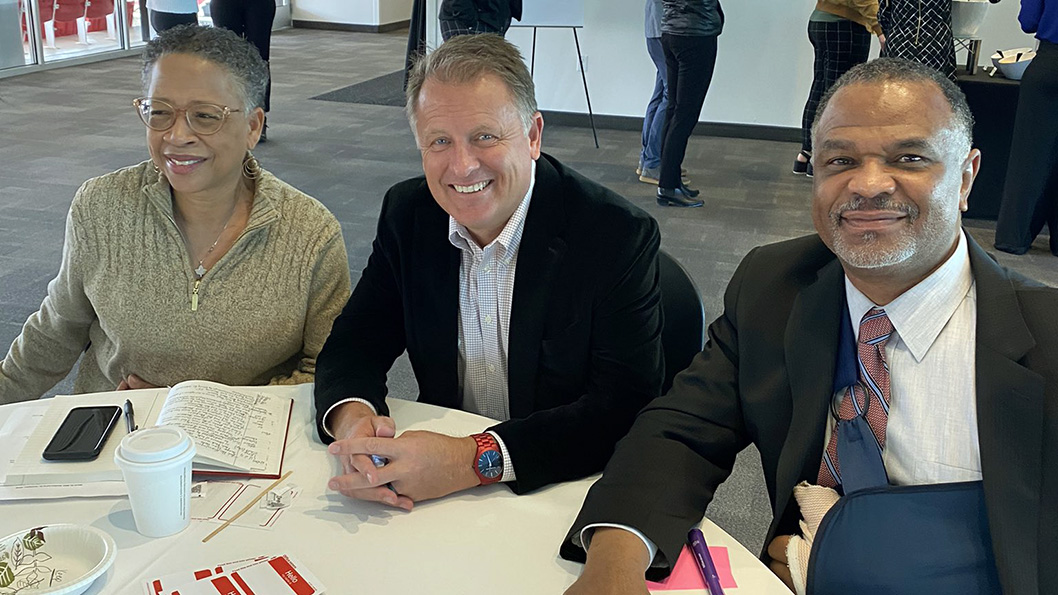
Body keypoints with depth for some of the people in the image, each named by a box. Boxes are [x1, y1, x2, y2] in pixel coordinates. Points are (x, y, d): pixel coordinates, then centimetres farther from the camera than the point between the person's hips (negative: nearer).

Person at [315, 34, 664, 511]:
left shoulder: (618, 235, -17)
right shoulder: (406, 213, -2)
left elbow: (626, 408, -22)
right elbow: (354, 344, 1)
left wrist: (476, 459, -31)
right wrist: (351, 417, -22)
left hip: (569, 497, -3)